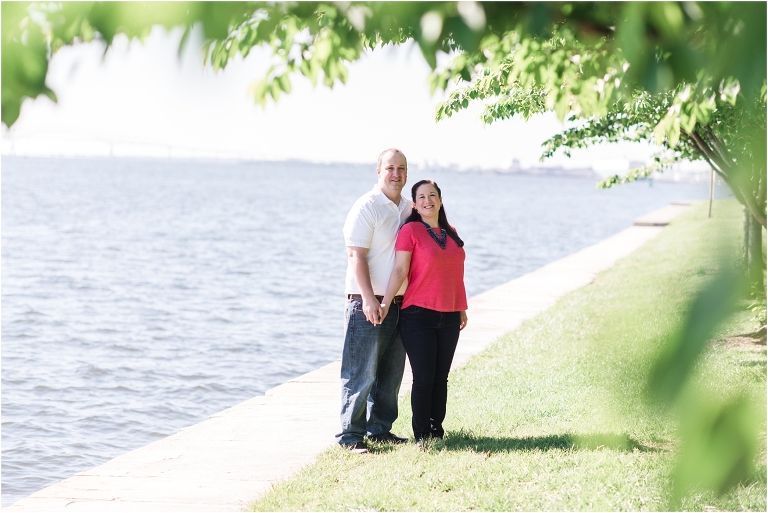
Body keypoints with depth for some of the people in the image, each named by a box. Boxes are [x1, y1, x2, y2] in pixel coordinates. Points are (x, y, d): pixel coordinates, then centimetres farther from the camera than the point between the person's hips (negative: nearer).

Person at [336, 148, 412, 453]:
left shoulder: (408, 209, 14)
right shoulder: (367, 207, -9)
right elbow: (356, 256, -14)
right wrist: (369, 300, -20)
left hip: (400, 303, 7)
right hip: (368, 304, -7)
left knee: (391, 374, 12)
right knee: (361, 373, -7)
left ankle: (380, 429, 22)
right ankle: (350, 435, -2)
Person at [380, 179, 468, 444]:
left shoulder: (451, 234, 13)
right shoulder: (410, 231, -4)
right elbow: (400, 270, -11)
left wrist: (462, 308, 18)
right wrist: (384, 304, -18)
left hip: (449, 317, 5)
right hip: (418, 315, -5)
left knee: (441, 378, 9)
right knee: (423, 379, -3)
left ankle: (437, 431, 16)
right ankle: (422, 436, 5)